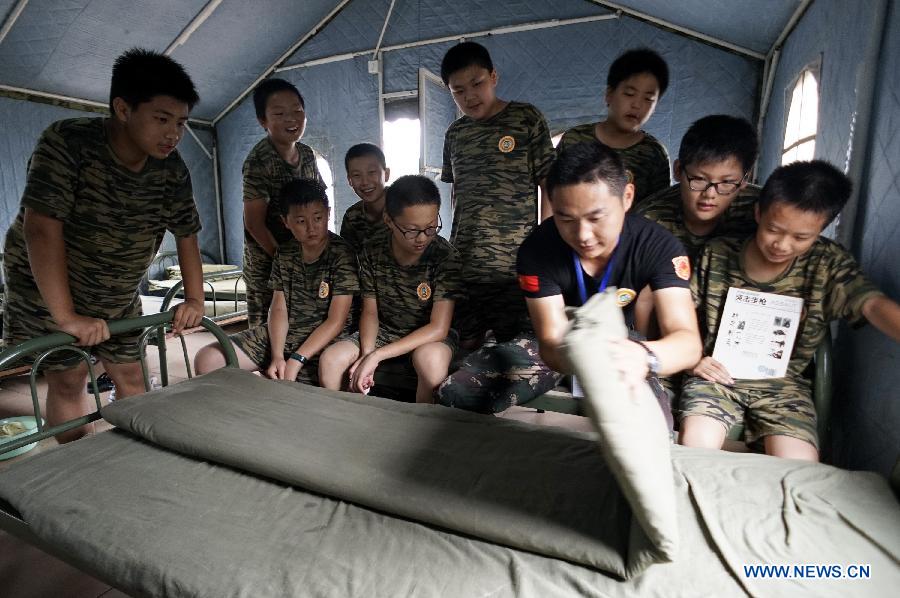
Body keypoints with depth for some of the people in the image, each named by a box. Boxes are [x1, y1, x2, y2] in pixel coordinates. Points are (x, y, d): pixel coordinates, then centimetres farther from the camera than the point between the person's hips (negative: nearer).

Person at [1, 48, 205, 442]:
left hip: (119, 298, 4)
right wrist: (66, 317, -34)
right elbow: (41, 227, -31)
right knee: (69, 375, -3)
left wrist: (194, 298, -8)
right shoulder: (67, 143, -26)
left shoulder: (172, 170, -11)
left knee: (130, 373, 6)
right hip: (49, 289, -4)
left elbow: (186, 234, -2)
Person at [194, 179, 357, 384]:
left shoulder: (342, 255, -13)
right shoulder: (284, 254, 6)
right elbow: (278, 309, 3)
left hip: (322, 341, -5)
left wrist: (294, 361, -19)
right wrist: (277, 356, -13)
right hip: (279, 335, 6)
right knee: (207, 360, -5)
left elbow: (336, 322, -15)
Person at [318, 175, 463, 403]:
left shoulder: (445, 256, -21)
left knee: (431, 360, -37)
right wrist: (365, 355, -22)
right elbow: (370, 312, -1)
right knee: (330, 360, -19)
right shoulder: (372, 252, -9)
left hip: (428, 337, -3)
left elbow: (438, 328, -23)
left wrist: (376, 356, -28)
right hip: (383, 331, 3)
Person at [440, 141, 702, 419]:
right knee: (457, 395, -19)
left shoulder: (659, 246, -22)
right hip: (561, 348, 0)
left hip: (621, 346, 0)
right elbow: (551, 341, -28)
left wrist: (644, 357, -59)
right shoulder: (537, 249, -23)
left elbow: (688, 340, -32)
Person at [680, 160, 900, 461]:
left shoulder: (828, 265, -3)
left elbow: (875, 305, -18)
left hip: (783, 382, 1)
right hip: (718, 375, -1)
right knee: (695, 445, -22)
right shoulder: (716, 255, -4)